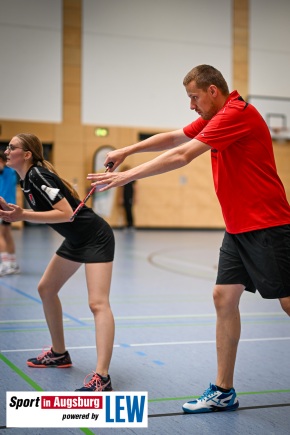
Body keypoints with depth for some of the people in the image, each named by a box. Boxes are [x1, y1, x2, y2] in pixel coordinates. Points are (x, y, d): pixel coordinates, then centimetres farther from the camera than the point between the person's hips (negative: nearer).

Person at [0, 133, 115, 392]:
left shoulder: (38, 176, -21)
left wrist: (23, 216, -28)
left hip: (96, 239, -11)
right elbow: (43, 214, 10)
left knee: (98, 303, -19)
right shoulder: (27, 179, 7)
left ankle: (102, 378, -26)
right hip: (76, 240, 11)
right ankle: (59, 354, 31)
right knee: (46, 289, 18)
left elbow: (66, 213, -27)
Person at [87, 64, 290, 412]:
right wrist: (127, 151, 12)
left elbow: (182, 156, -21)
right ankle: (223, 392, 11)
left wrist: (128, 175, -16)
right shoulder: (214, 118, 14)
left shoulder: (236, 113, -17)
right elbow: (173, 138, 22)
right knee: (224, 297, 5)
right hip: (237, 229, 10)